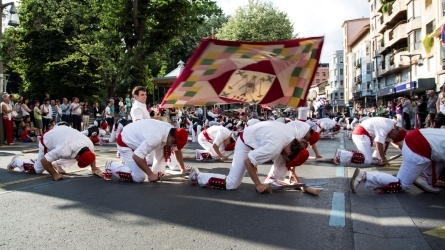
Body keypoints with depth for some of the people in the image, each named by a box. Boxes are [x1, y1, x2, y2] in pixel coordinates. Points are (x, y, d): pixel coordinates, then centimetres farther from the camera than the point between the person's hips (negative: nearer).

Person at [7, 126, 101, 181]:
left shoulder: (89, 144, -27)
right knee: (38, 169, 6)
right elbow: (44, 160, -34)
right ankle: (17, 162, 28)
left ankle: (57, 164, 23)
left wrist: (94, 168, -11)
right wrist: (54, 174, -28)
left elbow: (91, 156, -1)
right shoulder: (65, 150, -45)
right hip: (47, 140, -5)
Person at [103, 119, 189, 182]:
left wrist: (183, 169, 9)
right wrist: (150, 174, -29)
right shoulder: (155, 138, -39)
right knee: (139, 177, -13)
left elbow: (177, 150, 6)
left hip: (137, 138, 8)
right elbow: (136, 156, -38)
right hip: (125, 142, -8)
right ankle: (111, 166, 3)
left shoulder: (172, 132, -12)